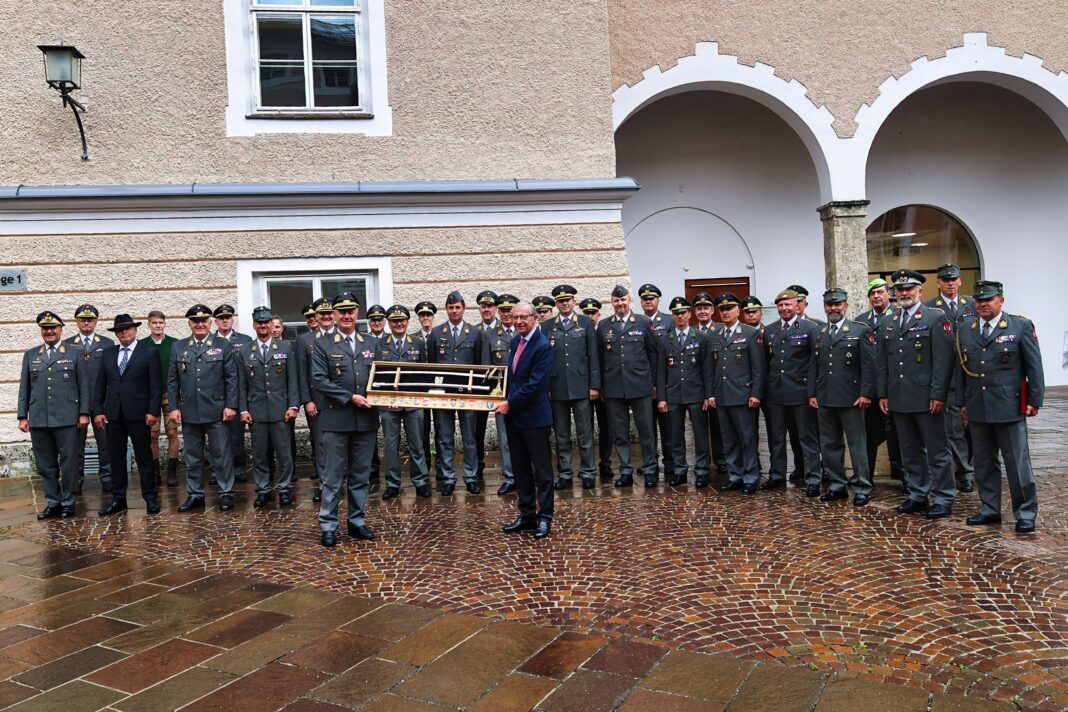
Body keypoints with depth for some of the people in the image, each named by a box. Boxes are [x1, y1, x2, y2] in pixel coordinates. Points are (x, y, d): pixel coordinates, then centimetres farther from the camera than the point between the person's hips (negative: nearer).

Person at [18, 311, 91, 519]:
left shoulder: (75, 352, 5)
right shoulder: (30, 355, 13)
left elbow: (84, 385, 2)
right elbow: (24, 387, 13)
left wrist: (84, 413, -4)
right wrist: (23, 416, 7)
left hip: (67, 418, -3)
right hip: (38, 420, 3)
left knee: (69, 462, 1)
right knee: (45, 464, 8)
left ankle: (68, 502, 13)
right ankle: (52, 502, 18)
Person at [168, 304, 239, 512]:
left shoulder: (223, 345, 3)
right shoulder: (178, 348, 9)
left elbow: (231, 378, -1)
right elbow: (172, 380, 9)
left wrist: (231, 405, -8)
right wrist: (174, 407, 1)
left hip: (216, 411, -2)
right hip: (189, 412, 3)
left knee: (222, 454, 2)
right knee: (192, 456, 10)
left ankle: (226, 494, 11)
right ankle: (195, 494, 20)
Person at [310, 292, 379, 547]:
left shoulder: (372, 344, 12)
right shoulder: (322, 344, 1)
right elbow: (319, 381, -8)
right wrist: (350, 397, -15)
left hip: (366, 420, 4)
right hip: (336, 420, -3)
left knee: (361, 475, 11)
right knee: (334, 477, 2)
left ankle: (357, 522, 22)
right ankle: (328, 526, 12)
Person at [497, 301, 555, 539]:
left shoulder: (542, 346, -15)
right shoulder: (515, 341, 11)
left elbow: (535, 383, -20)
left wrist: (510, 403, -16)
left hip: (534, 415, -8)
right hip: (514, 415, 8)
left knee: (542, 469, 3)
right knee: (521, 468, 14)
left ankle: (545, 517, 12)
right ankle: (526, 514, 24)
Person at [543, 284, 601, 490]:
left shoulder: (586, 323, 5)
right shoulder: (546, 326, 8)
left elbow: (593, 356, 3)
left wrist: (594, 385, -3)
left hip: (580, 386, -1)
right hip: (556, 388, 1)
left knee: (585, 434, 3)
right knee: (561, 435, 8)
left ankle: (588, 474, 13)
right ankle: (565, 475, 16)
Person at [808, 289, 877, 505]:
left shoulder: (861, 330, -1)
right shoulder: (818, 333, 13)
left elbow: (869, 365, -6)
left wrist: (865, 394, -12)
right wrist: (812, 393, 9)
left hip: (850, 398, -5)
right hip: (824, 400, 5)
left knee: (857, 445, 3)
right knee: (829, 445, 10)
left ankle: (862, 488, 12)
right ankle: (837, 486, 21)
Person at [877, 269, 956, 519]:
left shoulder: (936, 318, -4)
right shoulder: (889, 324, 14)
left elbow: (943, 360, -10)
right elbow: (883, 363, 16)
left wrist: (938, 394, -15)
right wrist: (883, 393, 10)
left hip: (926, 398, -6)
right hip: (899, 400, 6)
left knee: (937, 450, 2)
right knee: (910, 451, 12)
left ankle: (943, 499, 11)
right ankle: (917, 496, 22)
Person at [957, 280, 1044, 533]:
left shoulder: (1021, 326, -2)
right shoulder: (965, 329, 8)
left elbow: (1034, 366, -2)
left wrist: (1035, 400, -5)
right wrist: (962, 401, 12)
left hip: (1009, 407, -4)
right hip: (977, 408, 4)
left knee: (1017, 462, 2)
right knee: (983, 462, 11)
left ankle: (1025, 514, 14)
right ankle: (990, 510, 23)